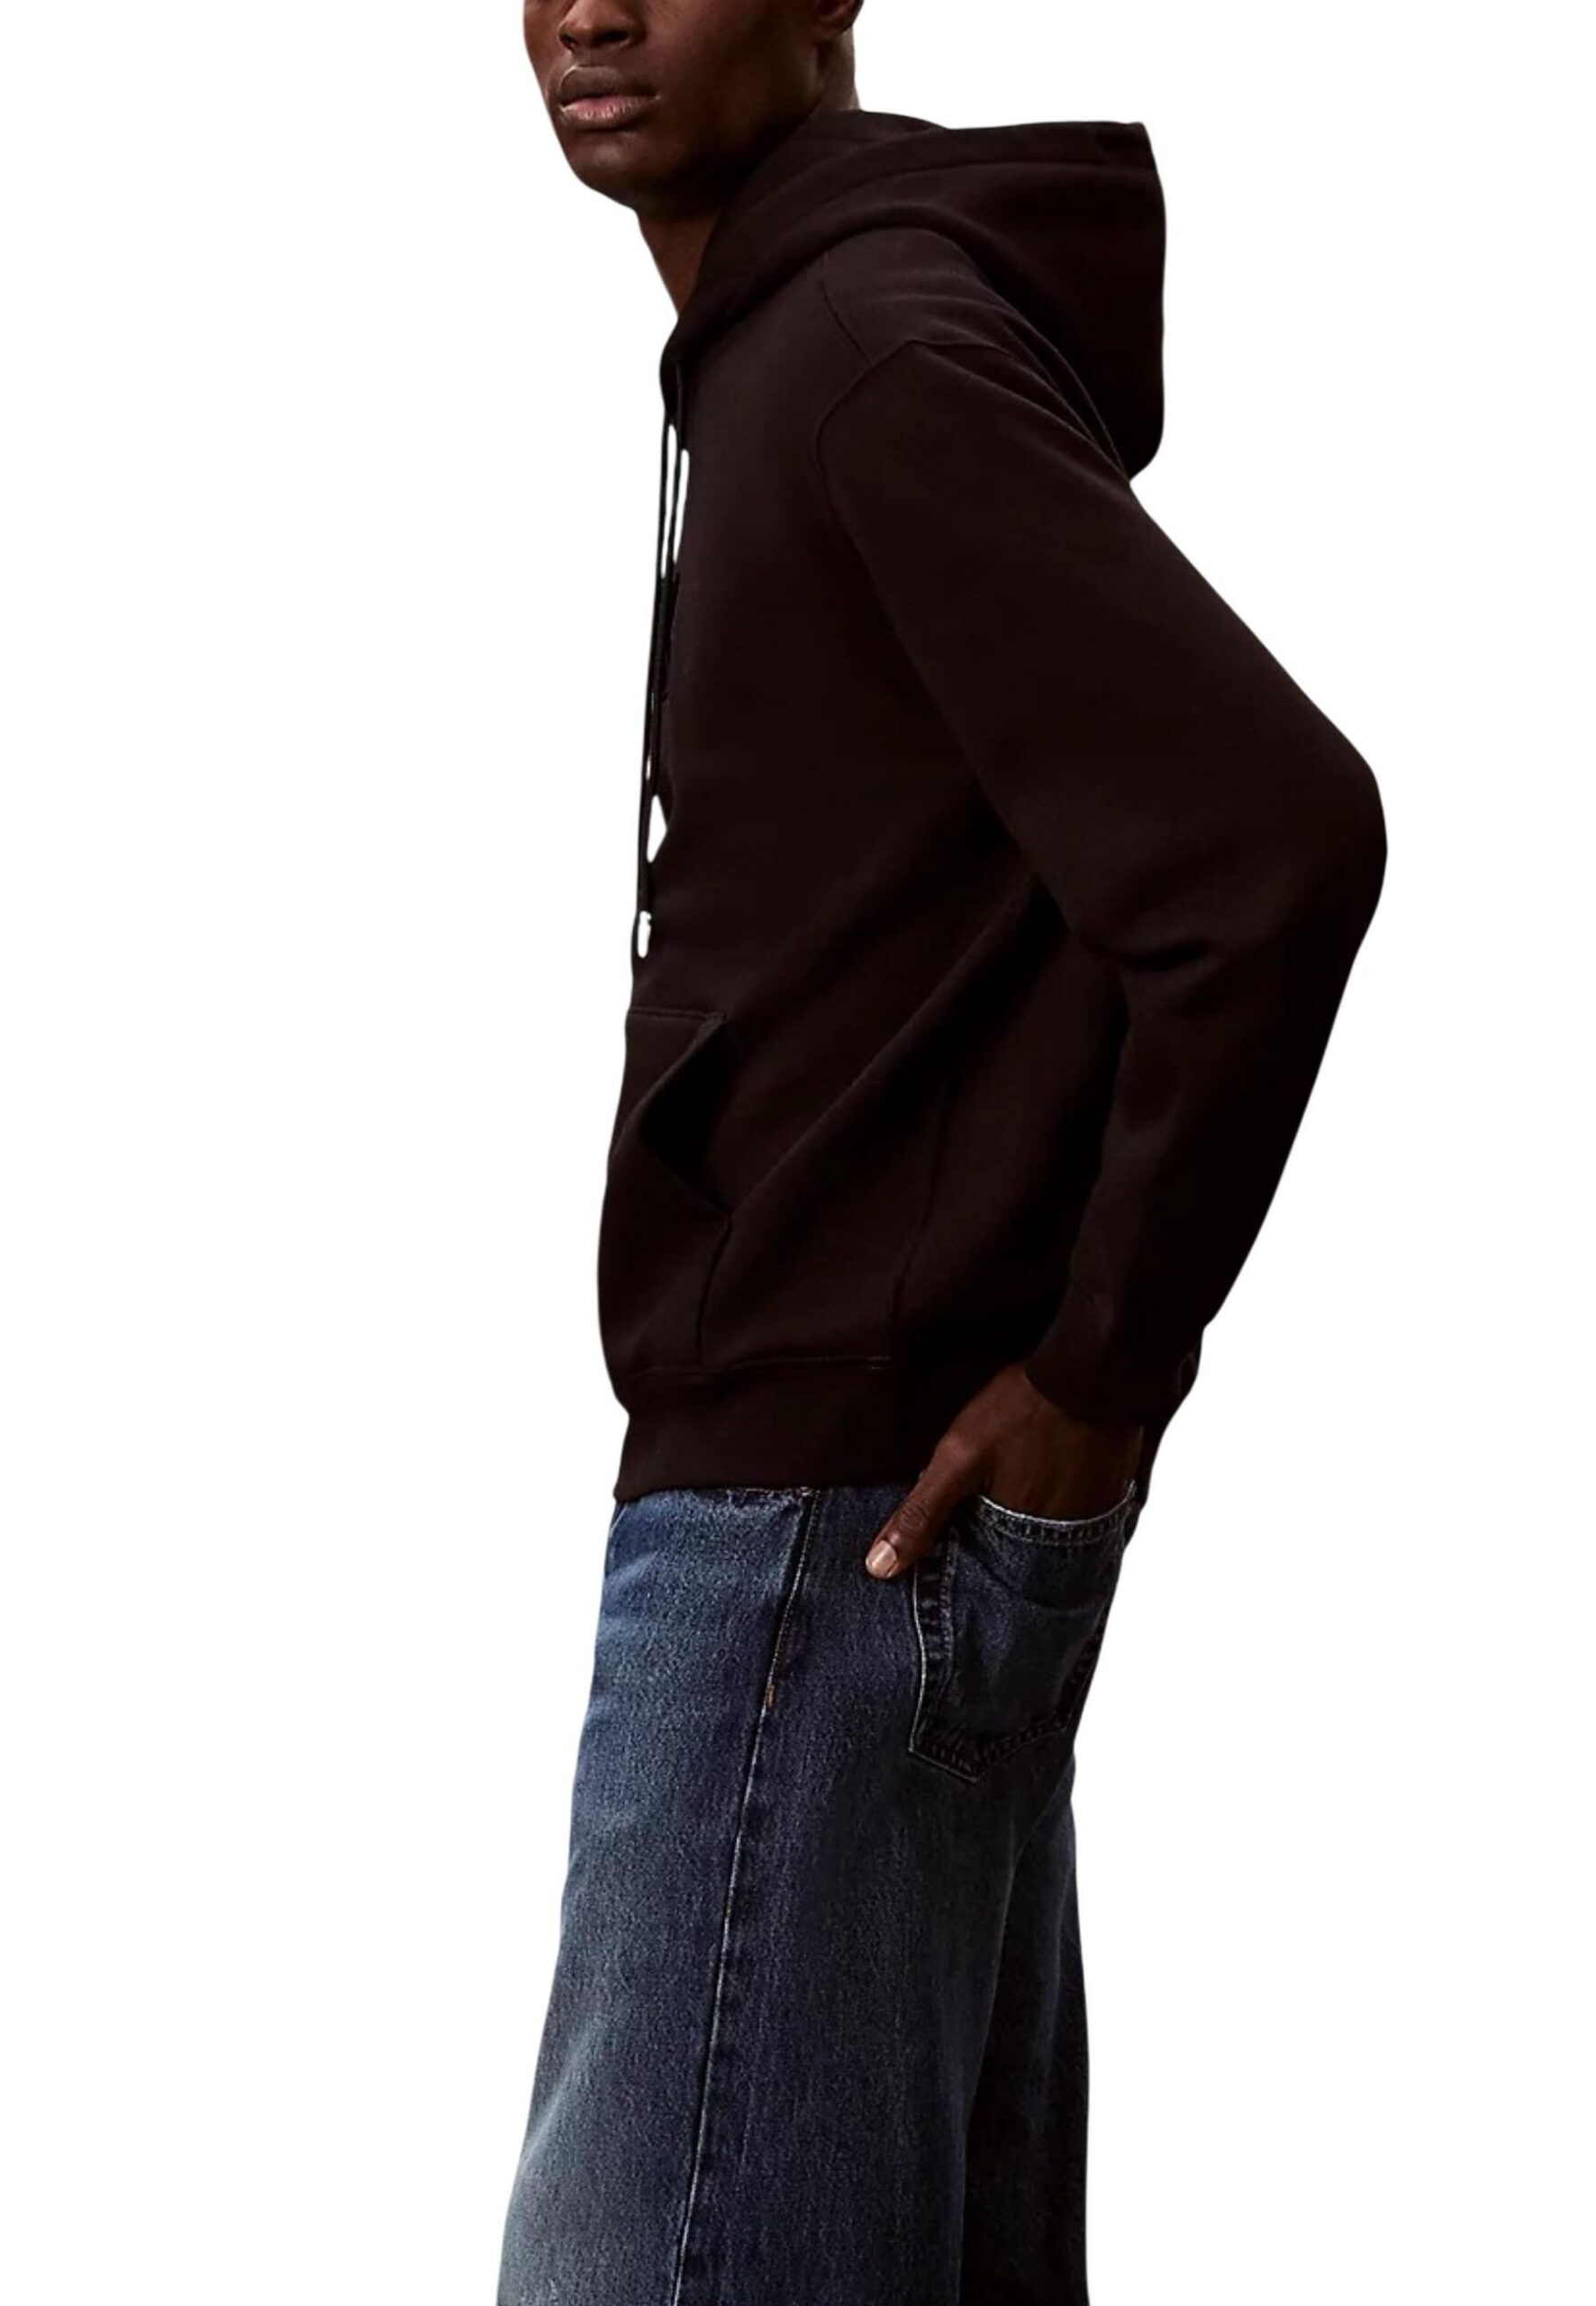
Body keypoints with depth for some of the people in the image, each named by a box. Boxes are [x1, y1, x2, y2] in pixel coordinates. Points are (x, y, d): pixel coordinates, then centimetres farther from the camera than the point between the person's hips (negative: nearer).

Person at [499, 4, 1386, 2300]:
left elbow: (1279, 839, -25)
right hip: (878, 1504, 10)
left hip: (833, 1518, -10)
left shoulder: (884, 350, -15)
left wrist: (1101, 1374, -17)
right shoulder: (778, 352, 15)